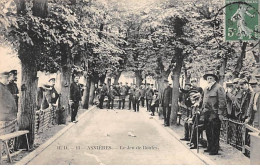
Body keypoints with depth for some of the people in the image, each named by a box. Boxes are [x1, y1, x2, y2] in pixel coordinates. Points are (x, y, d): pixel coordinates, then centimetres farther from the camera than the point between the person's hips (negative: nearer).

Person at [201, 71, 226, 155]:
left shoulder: (219, 88, -8)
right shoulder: (206, 89, 16)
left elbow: (222, 101, -13)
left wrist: (220, 113, -17)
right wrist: (202, 110, 17)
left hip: (215, 114, -7)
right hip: (207, 114, 8)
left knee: (215, 133, -1)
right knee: (208, 132, 14)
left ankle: (214, 150, 7)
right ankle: (209, 147, 26)